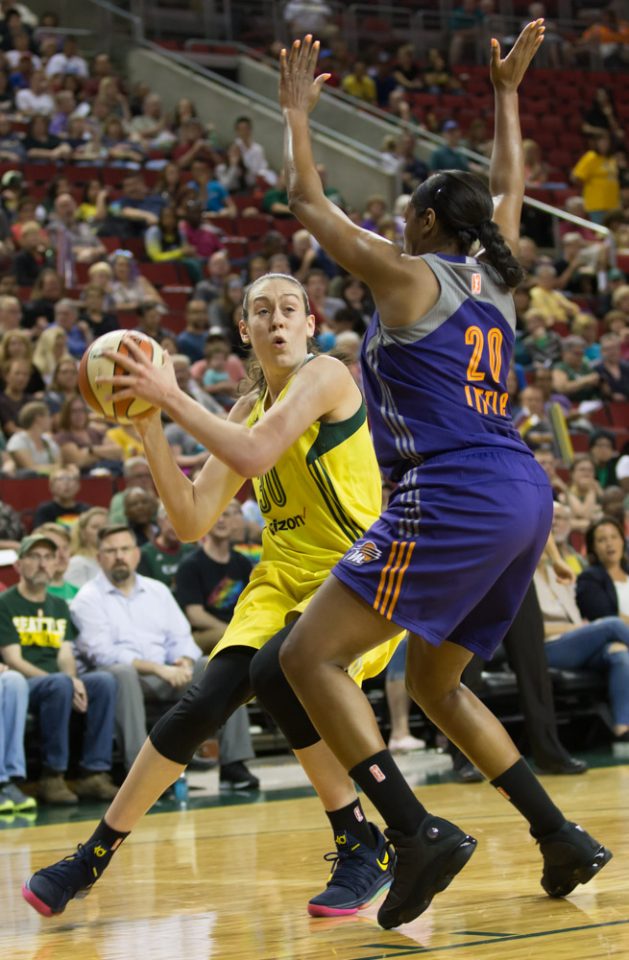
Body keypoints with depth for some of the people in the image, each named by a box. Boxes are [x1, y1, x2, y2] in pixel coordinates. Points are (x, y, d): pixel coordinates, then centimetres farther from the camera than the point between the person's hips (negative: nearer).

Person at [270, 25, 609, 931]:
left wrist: (297, 109, 21)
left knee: (309, 655, -7)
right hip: (525, 495, 9)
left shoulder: (409, 276, -2)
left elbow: (309, 203, 8)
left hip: (454, 499, -9)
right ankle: (562, 837, 19)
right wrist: (506, 92, 44)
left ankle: (418, 830, -20)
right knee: (434, 681, 23)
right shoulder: (495, 279, 16)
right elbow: (510, 186, 36)